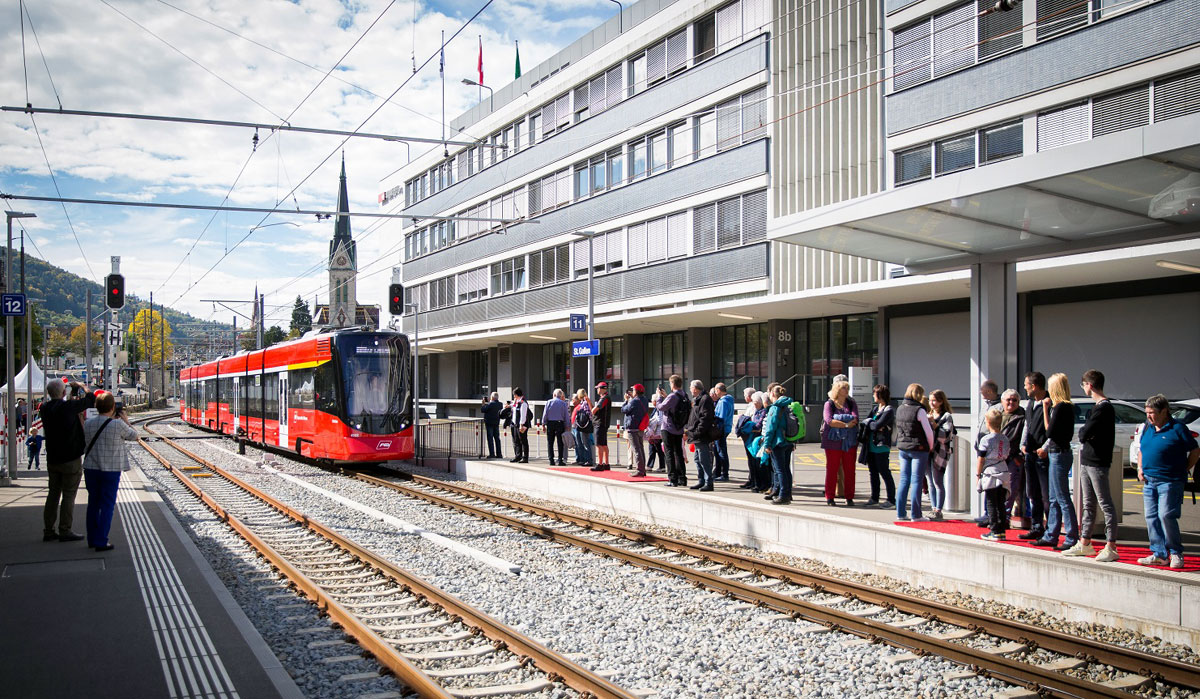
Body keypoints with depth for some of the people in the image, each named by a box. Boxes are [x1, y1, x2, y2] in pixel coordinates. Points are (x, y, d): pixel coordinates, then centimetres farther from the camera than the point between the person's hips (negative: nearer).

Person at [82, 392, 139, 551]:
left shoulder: (88, 423, -2)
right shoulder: (118, 424, -16)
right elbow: (133, 436, -1)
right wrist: (125, 420, 13)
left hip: (90, 468, 5)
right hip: (110, 470, -5)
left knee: (93, 503, 16)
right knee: (107, 505, 3)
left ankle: (92, 539, 24)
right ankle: (101, 542, 1)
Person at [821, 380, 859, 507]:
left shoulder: (851, 403, 10)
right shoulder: (829, 404, 3)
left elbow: (855, 418, -7)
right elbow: (829, 421, -12)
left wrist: (837, 423, -18)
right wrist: (846, 424, -18)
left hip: (850, 441, 2)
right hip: (833, 440, -2)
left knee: (849, 470, 3)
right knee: (832, 469, 0)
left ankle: (849, 497, 10)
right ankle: (830, 497, 6)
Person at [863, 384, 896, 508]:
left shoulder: (889, 410, -11)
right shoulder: (875, 408, 15)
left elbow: (877, 425, -20)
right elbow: (866, 422, 6)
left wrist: (870, 422, -2)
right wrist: (875, 425, -12)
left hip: (881, 446, -8)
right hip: (871, 446, 8)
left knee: (885, 473, -3)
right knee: (873, 473, 13)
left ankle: (891, 500, 4)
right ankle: (874, 498, 21)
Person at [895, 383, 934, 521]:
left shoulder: (899, 409, 6)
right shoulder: (919, 410, -13)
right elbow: (928, 432, -11)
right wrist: (930, 447, 6)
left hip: (903, 449, 6)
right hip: (919, 449, -6)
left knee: (904, 480, 10)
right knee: (916, 481, -1)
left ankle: (900, 513, 11)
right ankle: (916, 515, 1)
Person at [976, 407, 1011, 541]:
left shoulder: (986, 439, -11)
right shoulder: (1005, 439, 7)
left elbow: (981, 460, -8)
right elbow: (1006, 457, 13)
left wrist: (978, 474, 0)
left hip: (990, 475, -6)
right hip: (1004, 474, 6)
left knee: (991, 504, 0)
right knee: (1001, 504, 11)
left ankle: (995, 532, 0)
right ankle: (1002, 530, 13)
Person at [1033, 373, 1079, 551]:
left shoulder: (1060, 407, -16)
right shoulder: (1067, 407, 11)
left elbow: (1050, 431, -14)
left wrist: (1045, 408, -6)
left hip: (1059, 454, -10)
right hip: (1057, 454, 10)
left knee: (1063, 499, -5)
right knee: (1054, 499, 14)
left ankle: (1072, 539, -2)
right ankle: (1050, 536, 21)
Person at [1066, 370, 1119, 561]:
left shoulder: (1104, 408, -15)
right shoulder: (1097, 407, 16)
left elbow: (1084, 434, -21)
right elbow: (1084, 434, 16)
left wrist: (1083, 432, -2)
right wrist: (1085, 433, -4)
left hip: (1097, 463, -10)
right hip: (1087, 461, 10)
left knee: (1105, 504, -5)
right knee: (1088, 504, 14)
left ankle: (1111, 547, -3)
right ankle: (1085, 543, 22)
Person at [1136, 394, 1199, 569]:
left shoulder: (1178, 428, -7)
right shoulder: (1147, 428, 12)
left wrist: (1184, 470, -4)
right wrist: (1140, 468, 9)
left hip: (1170, 482, -6)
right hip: (1149, 481, 7)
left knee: (1166, 515, -12)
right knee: (1151, 517, 5)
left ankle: (1176, 553, 5)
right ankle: (1159, 554, 12)